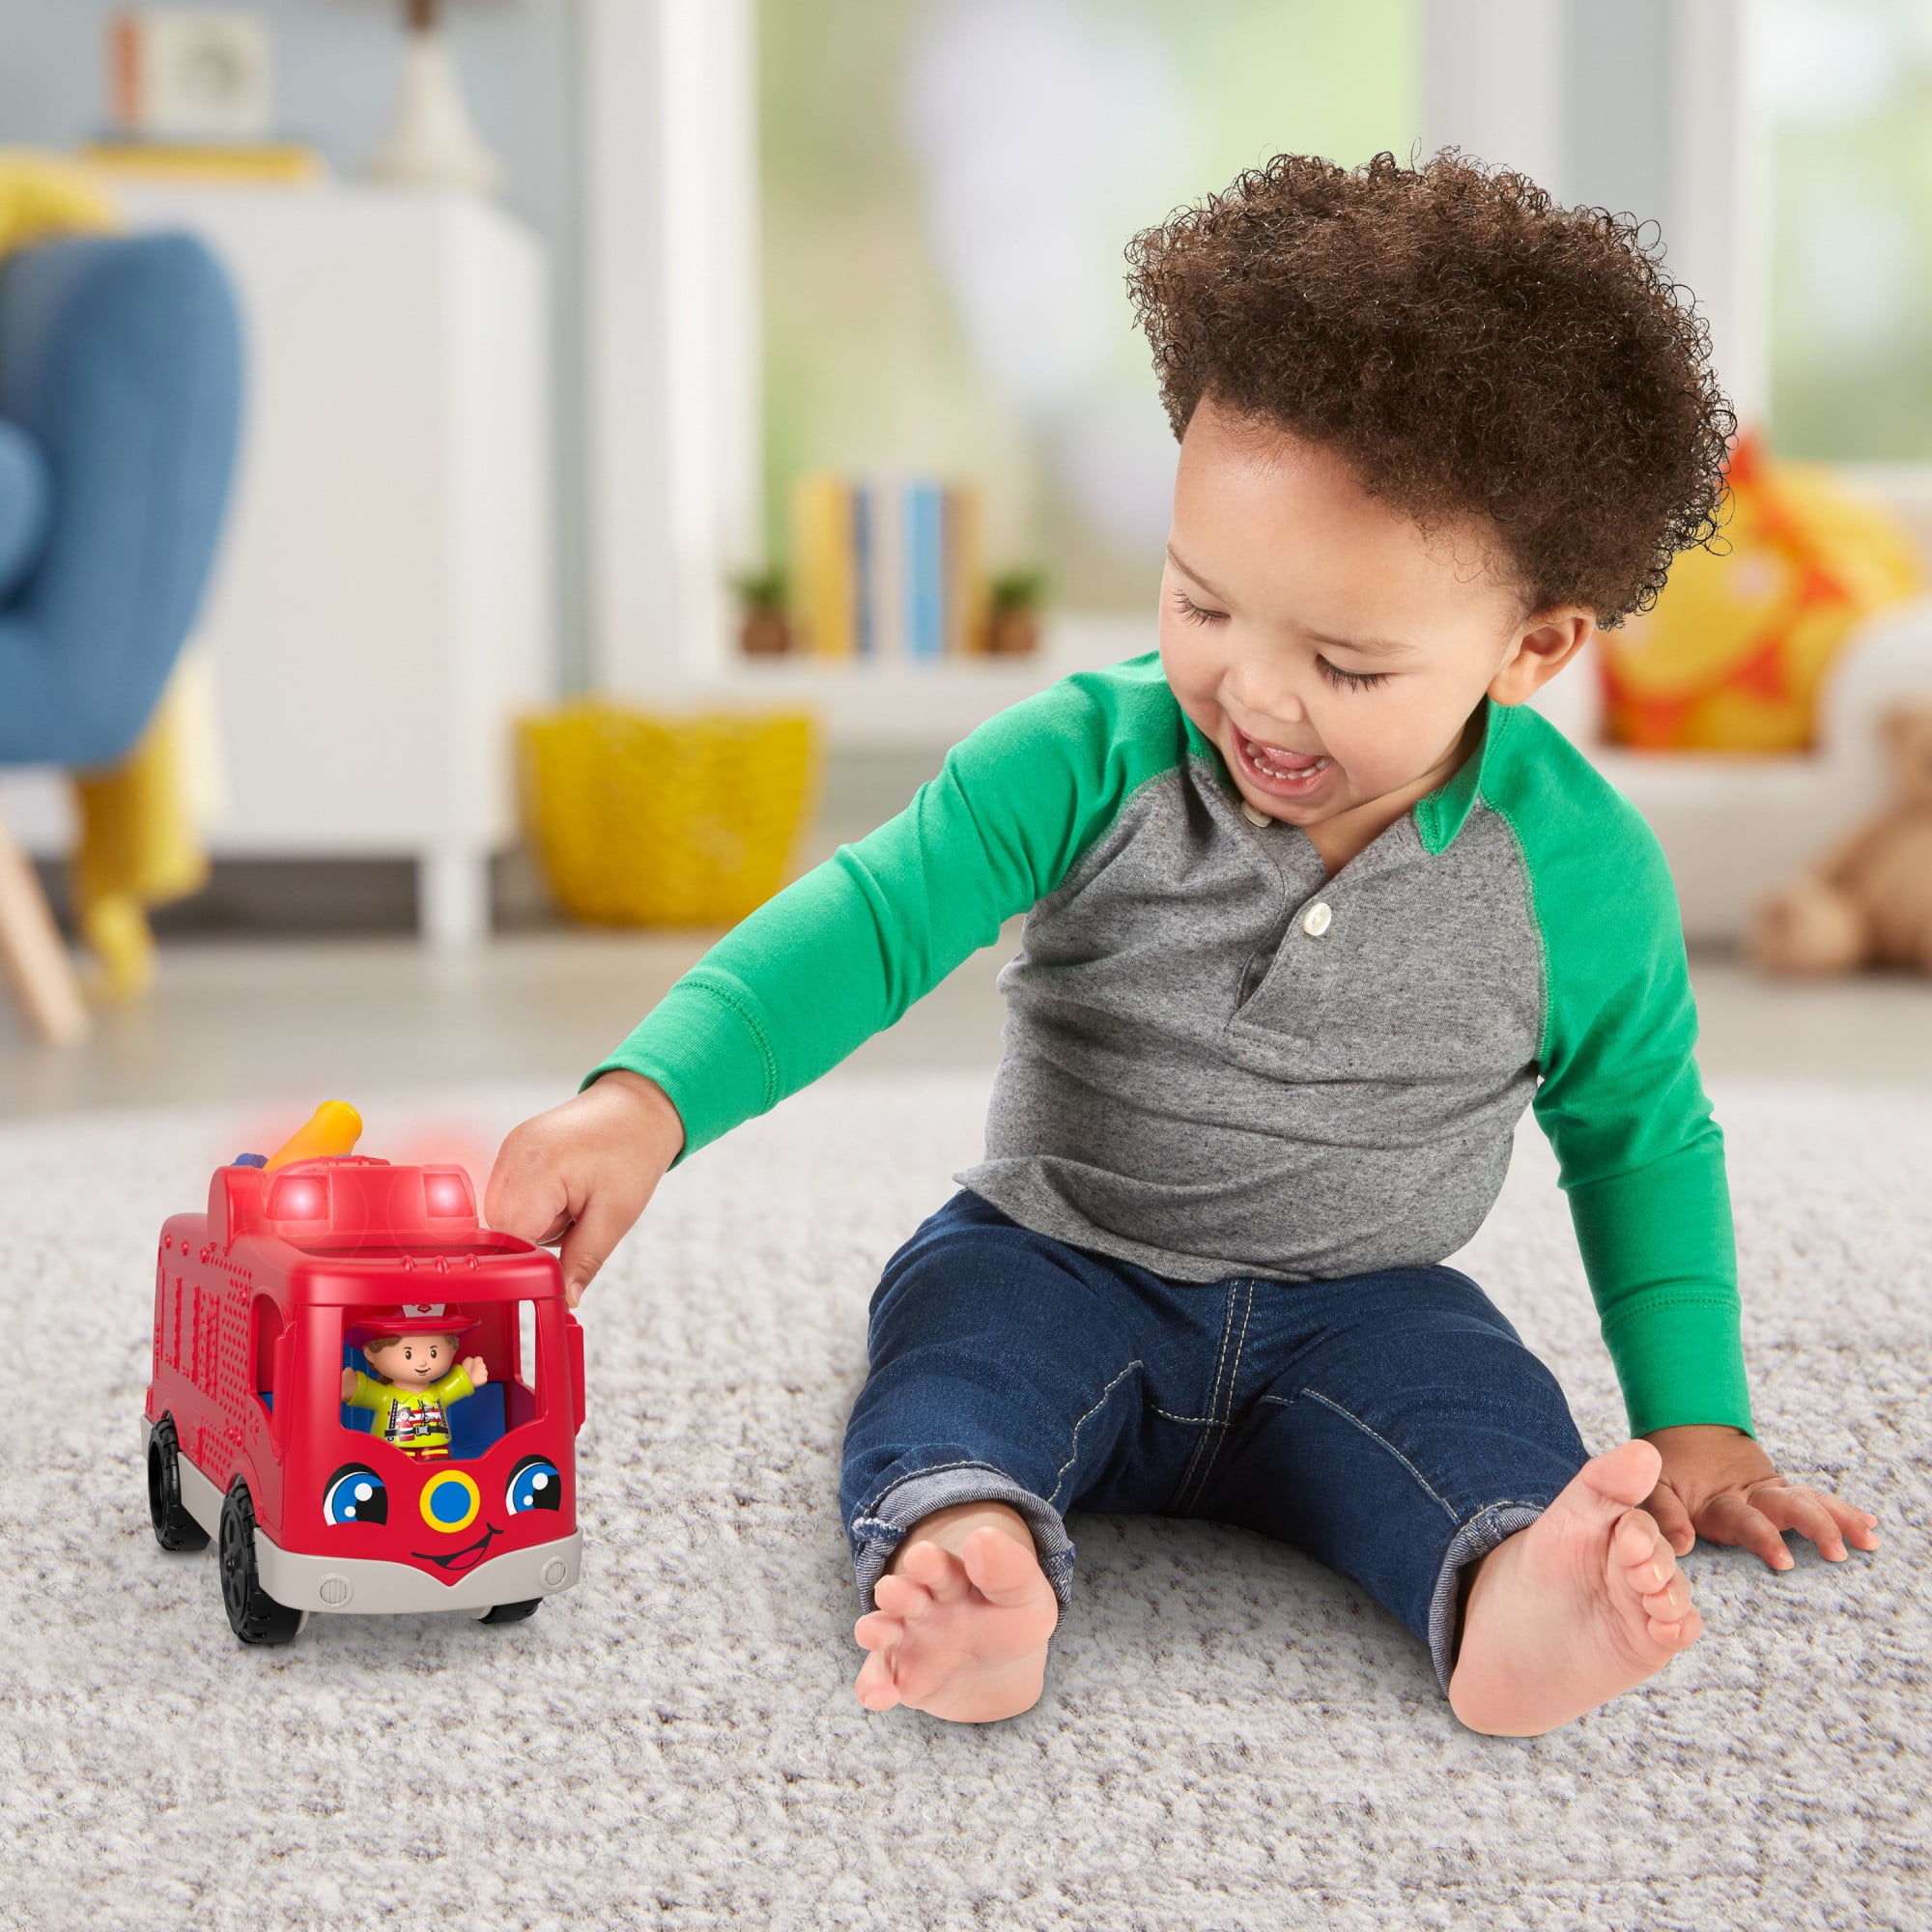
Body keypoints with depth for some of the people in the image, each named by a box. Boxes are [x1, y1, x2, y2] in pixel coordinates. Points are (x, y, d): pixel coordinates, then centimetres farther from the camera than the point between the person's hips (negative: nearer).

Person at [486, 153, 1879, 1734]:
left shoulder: (1576, 868, -10)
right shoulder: (1089, 762, -12)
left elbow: (1643, 1134, 5)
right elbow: (871, 921, -20)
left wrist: (1696, 1423, 0)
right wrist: (650, 1100, -36)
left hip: (1357, 1308, 0)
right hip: (1061, 1260, 0)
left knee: (1474, 1396, -29)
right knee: (960, 1318, -30)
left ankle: (1508, 1589, -57)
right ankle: (962, 1544, -57)